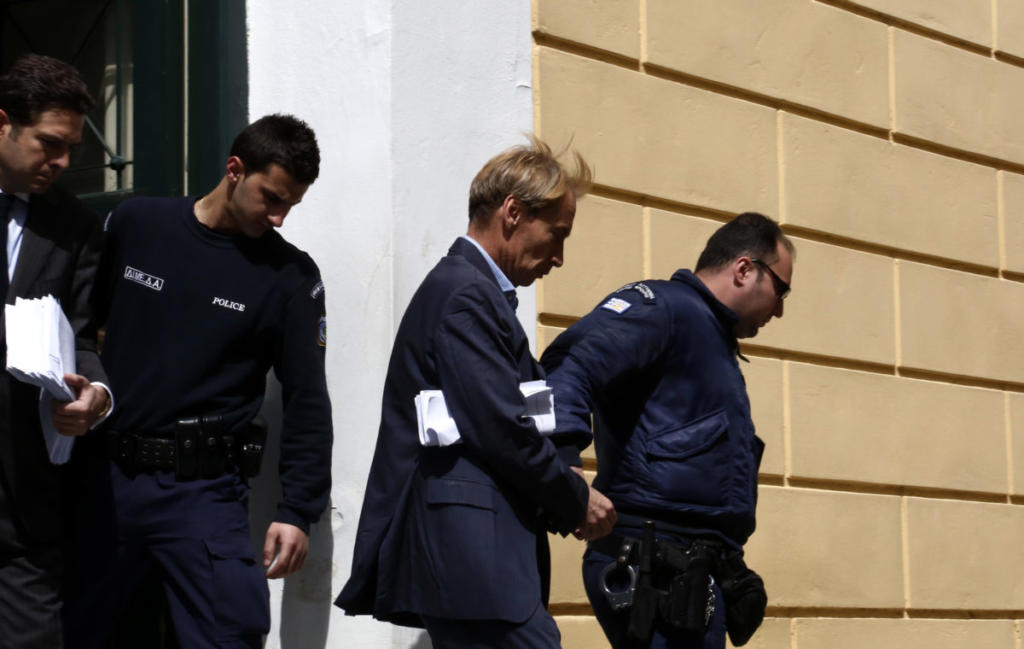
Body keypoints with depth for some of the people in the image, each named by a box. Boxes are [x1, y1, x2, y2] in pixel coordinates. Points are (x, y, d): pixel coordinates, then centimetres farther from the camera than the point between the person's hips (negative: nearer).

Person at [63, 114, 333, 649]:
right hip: (103, 477, 2)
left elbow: (306, 400, -1)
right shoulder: (134, 224, 4)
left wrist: (297, 511, -6)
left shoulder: (290, 276, -1)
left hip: (201, 490, -2)